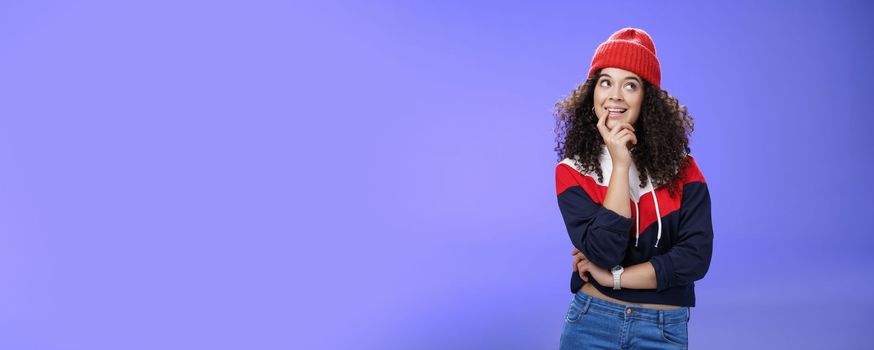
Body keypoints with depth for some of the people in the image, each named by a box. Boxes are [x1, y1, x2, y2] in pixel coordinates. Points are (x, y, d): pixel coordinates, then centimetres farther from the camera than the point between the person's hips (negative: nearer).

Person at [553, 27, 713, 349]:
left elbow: (696, 256, -12)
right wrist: (620, 165, -21)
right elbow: (604, 253, -19)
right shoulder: (572, 172, -7)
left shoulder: (680, 168, -4)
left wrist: (612, 277, -14)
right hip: (592, 323, 0)